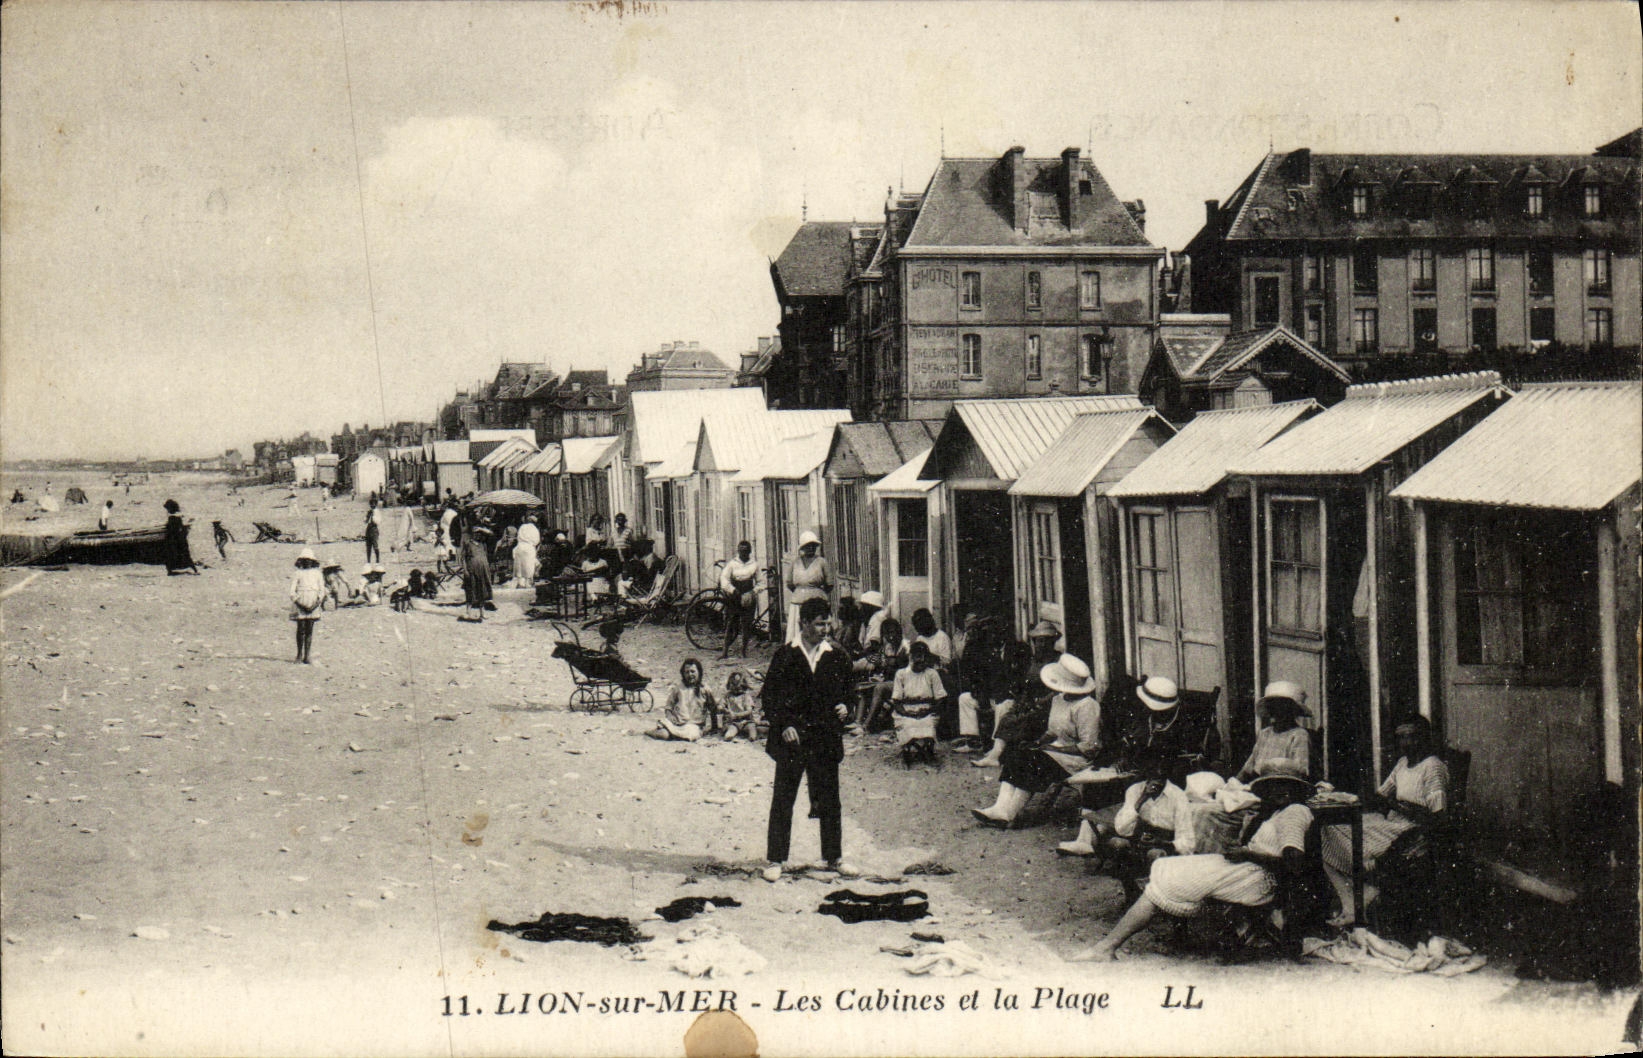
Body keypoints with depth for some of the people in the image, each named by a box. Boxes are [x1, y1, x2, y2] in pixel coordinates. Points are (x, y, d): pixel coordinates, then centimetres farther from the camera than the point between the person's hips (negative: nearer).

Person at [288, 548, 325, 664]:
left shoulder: (317, 573, 14)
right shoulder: (298, 573, 8)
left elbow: (322, 590, 11)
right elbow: (292, 591, 2)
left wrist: (318, 602, -5)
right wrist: (298, 602, -11)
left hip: (313, 605, 2)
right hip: (300, 603, -2)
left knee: (309, 630, 1)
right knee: (301, 629, -3)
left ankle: (307, 656, 3)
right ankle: (299, 655, 6)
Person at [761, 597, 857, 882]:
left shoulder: (837, 658, 7)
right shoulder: (784, 656, 0)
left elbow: (847, 691, 19)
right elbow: (770, 696, -1)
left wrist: (844, 708, -2)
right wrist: (783, 725, -11)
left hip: (826, 740, 2)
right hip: (791, 740, -2)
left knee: (829, 800, 8)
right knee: (782, 801, 3)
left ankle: (834, 857, 19)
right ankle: (775, 860, 10)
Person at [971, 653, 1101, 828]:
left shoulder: (1086, 706, -17)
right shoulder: (1059, 699, 11)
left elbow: (1088, 747, -19)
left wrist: (1055, 748, -18)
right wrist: (1038, 743, -2)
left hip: (1078, 759, -9)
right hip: (1057, 749, 9)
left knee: (1032, 761, -28)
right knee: (1014, 752, -12)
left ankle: (1007, 814, -25)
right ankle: (1002, 806, -26)